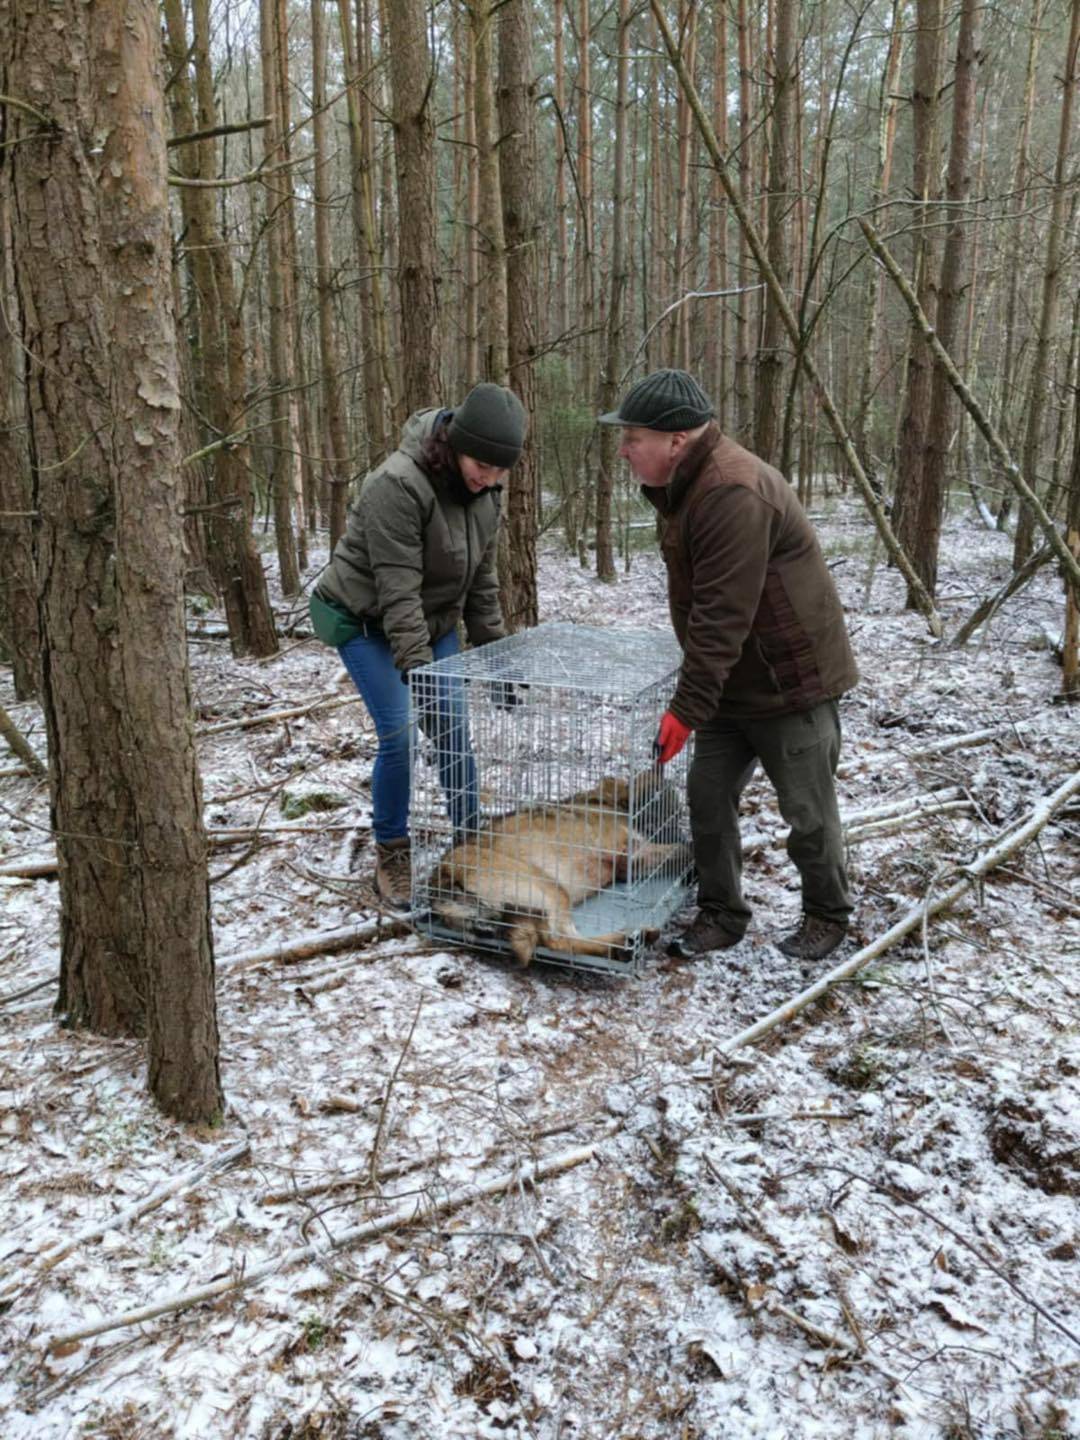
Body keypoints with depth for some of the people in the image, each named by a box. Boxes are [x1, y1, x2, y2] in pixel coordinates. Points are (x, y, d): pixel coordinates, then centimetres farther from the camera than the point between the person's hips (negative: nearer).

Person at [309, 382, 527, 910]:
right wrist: (418, 670, -34)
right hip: (364, 619, -6)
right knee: (400, 733, -12)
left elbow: (481, 579, 3)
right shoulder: (397, 484, -31)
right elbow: (397, 591, -32)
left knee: (454, 729, 1)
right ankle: (390, 856, 6)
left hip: (433, 618, 6)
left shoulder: (483, 489, -7)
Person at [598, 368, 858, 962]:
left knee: (807, 811, 7)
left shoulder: (733, 493, -26)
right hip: (730, 681, 9)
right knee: (707, 796, 10)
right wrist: (697, 695, 15)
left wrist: (687, 708, -26)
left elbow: (723, 617, -29)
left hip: (792, 682, -9)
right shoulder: (683, 485, 7)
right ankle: (721, 913, 25)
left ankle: (826, 915, 28)